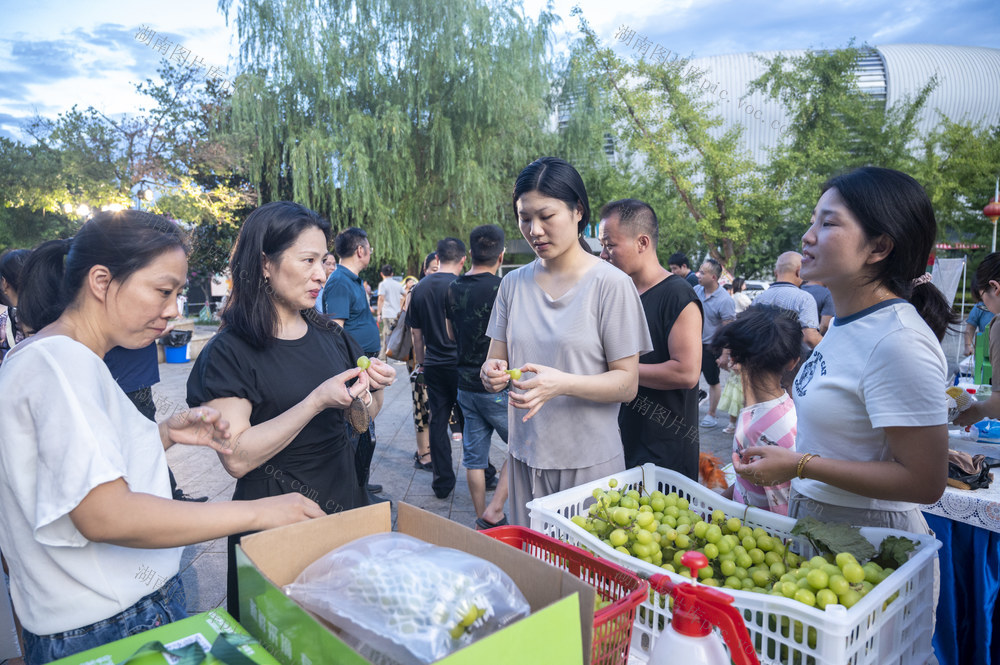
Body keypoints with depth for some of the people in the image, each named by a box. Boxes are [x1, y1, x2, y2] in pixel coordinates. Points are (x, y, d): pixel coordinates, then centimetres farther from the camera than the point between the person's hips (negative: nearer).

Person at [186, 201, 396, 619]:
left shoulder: (330, 336, 3)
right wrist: (317, 401, -27)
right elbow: (237, 457, -22)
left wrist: (373, 390, -10)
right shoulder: (228, 353, -13)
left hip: (347, 501, 5)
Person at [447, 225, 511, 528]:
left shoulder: (453, 289, 3)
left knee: (474, 456, 13)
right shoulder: (501, 289, -16)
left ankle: (481, 517, 22)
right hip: (497, 386, -6)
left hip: (466, 385, 6)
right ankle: (494, 511, 2)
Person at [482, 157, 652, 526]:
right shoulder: (514, 283, 5)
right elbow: (497, 359, 9)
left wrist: (562, 383, -27)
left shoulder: (611, 284, -10)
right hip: (525, 457, 4)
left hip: (589, 462, -4)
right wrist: (493, 372, -14)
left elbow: (627, 383, -11)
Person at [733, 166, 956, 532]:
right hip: (813, 515, 8)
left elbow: (924, 482, -24)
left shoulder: (899, 341, -25)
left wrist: (800, 465, -24)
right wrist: (785, 464, 5)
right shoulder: (846, 323, 2)